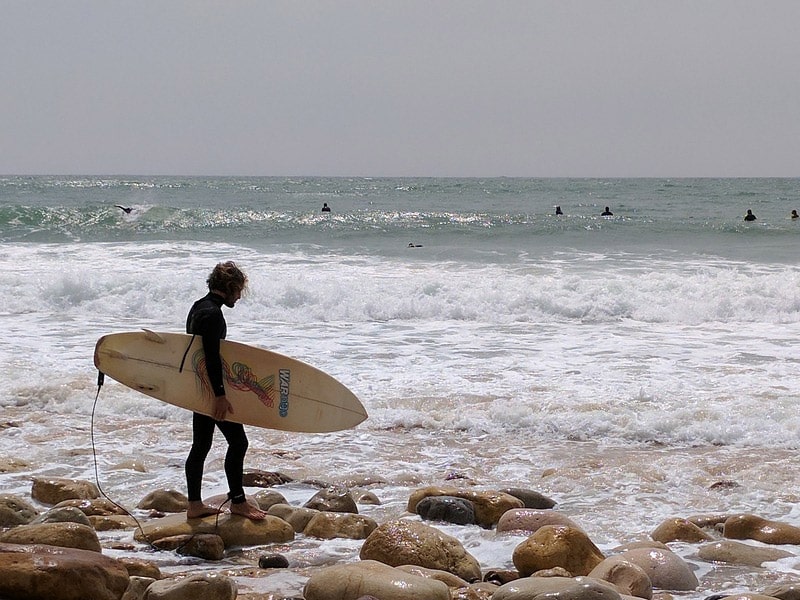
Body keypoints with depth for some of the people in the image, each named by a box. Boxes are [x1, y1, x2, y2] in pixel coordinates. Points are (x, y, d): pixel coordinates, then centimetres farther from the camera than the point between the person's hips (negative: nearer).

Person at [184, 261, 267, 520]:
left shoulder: (199, 307, 13)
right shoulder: (212, 314, -18)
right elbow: (212, 358, -24)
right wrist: (220, 395, -26)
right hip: (212, 389, -10)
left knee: (201, 445, 12)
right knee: (237, 441, -3)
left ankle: (195, 504, 16)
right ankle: (238, 501, 3)